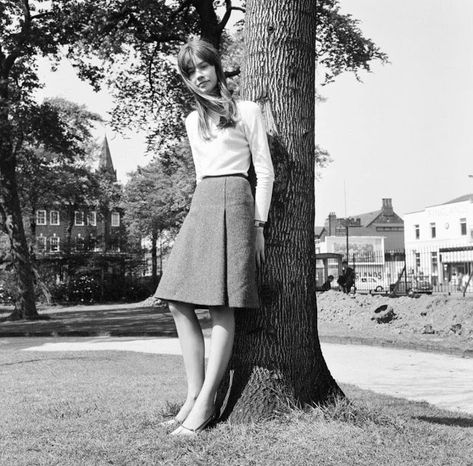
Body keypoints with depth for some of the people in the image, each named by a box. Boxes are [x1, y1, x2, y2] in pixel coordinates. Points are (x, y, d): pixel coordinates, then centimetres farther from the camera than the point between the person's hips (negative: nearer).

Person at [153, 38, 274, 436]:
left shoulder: (247, 111, 5)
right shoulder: (193, 121, 21)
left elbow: (265, 172, 3)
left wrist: (258, 224, -4)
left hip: (234, 202, -6)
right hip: (200, 206, 6)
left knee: (222, 306, -12)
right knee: (179, 303, -4)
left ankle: (206, 403, -10)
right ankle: (194, 395, 2)